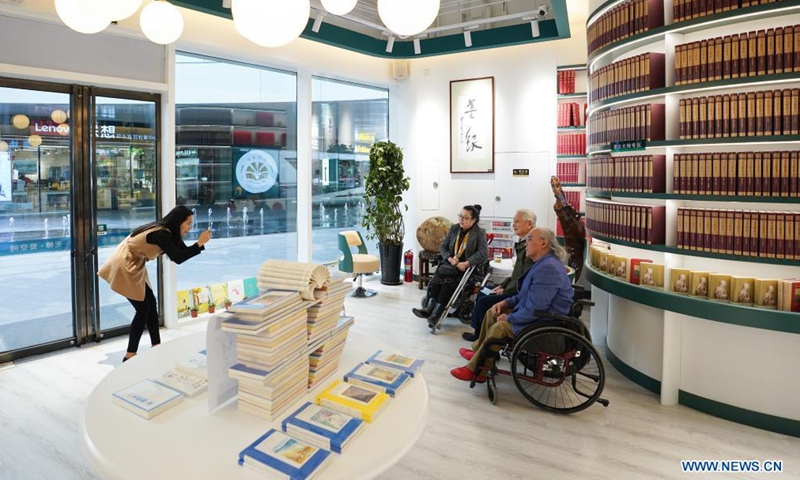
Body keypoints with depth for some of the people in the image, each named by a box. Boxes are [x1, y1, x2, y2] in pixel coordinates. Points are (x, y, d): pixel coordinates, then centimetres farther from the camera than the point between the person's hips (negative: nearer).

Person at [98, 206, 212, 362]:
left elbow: (183, 251, 3)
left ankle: (157, 348, 17)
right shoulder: (161, 234, -25)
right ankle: (130, 356, 1)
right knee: (143, 309, -6)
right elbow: (177, 258, -32)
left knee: (151, 304, 9)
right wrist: (199, 243, -30)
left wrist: (200, 244, -11)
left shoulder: (166, 232, 3)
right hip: (124, 266, -10)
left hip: (133, 266, 10)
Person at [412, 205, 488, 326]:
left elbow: (483, 254, -12)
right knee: (437, 276, -27)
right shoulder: (454, 228, 13)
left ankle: (437, 312, -37)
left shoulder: (479, 233, -1)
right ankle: (429, 307, -36)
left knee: (449, 279, -32)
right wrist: (450, 259, -8)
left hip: (466, 267, -4)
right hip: (450, 263, 4)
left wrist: (465, 264, -21)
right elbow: (443, 247, 12)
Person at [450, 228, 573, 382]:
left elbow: (535, 309, -29)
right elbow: (527, 295, 21)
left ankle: (475, 370, -9)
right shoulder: (543, 263, 10)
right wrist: (506, 302, 8)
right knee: (493, 313, 11)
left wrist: (509, 318, -15)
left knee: (500, 327, -23)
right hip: (538, 312, 11)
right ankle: (478, 352, 21)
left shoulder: (547, 268, -26)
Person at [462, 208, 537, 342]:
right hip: (515, 289, 10)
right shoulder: (524, 243, 10)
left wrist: (506, 290, -16)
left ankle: (479, 335, 9)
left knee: (484, 301, -11)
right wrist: (503, 285, 8)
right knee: (482, 294, 12)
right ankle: (478, 329, 19)